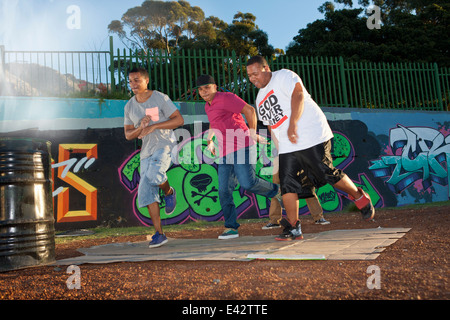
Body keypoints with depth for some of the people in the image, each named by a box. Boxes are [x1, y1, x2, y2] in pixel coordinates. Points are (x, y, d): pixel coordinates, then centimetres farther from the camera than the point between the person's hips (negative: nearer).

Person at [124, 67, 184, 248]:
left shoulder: (160, 98, -6)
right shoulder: (129, 106, 8)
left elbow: (179, 120, -11)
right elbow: (128, 135, 10)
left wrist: (153, 126, -19)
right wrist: (140, 128, -12)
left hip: (165, 145, -5)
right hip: (146, 151, 5)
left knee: (154, 175, -33)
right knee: (146, 193, -2)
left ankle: (169, 192, 1)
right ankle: (159, 234, 6)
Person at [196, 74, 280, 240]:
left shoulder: (226, 98, -3)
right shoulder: (208, 106, 23)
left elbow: (249, 110, -14)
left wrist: (253, 133, -16)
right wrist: (209, 141, 34)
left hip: (242, 147, -8)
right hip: (225, 153, 8)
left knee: (247, 182, -23)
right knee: (224, 191, -2)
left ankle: (275, 191, 5)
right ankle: (231, 227, 5)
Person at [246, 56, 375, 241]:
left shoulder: (283, 76, -2)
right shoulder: (260, 98, 21)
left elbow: (298, 94, -19)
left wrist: (292, 125, -25)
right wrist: (279, 145, 19)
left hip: (312, 136, -7)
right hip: (287, 146, 7)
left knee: (327, 174, -7)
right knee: (288, 183, -1)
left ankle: (360, 197, 19)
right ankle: (294, 229, 5)